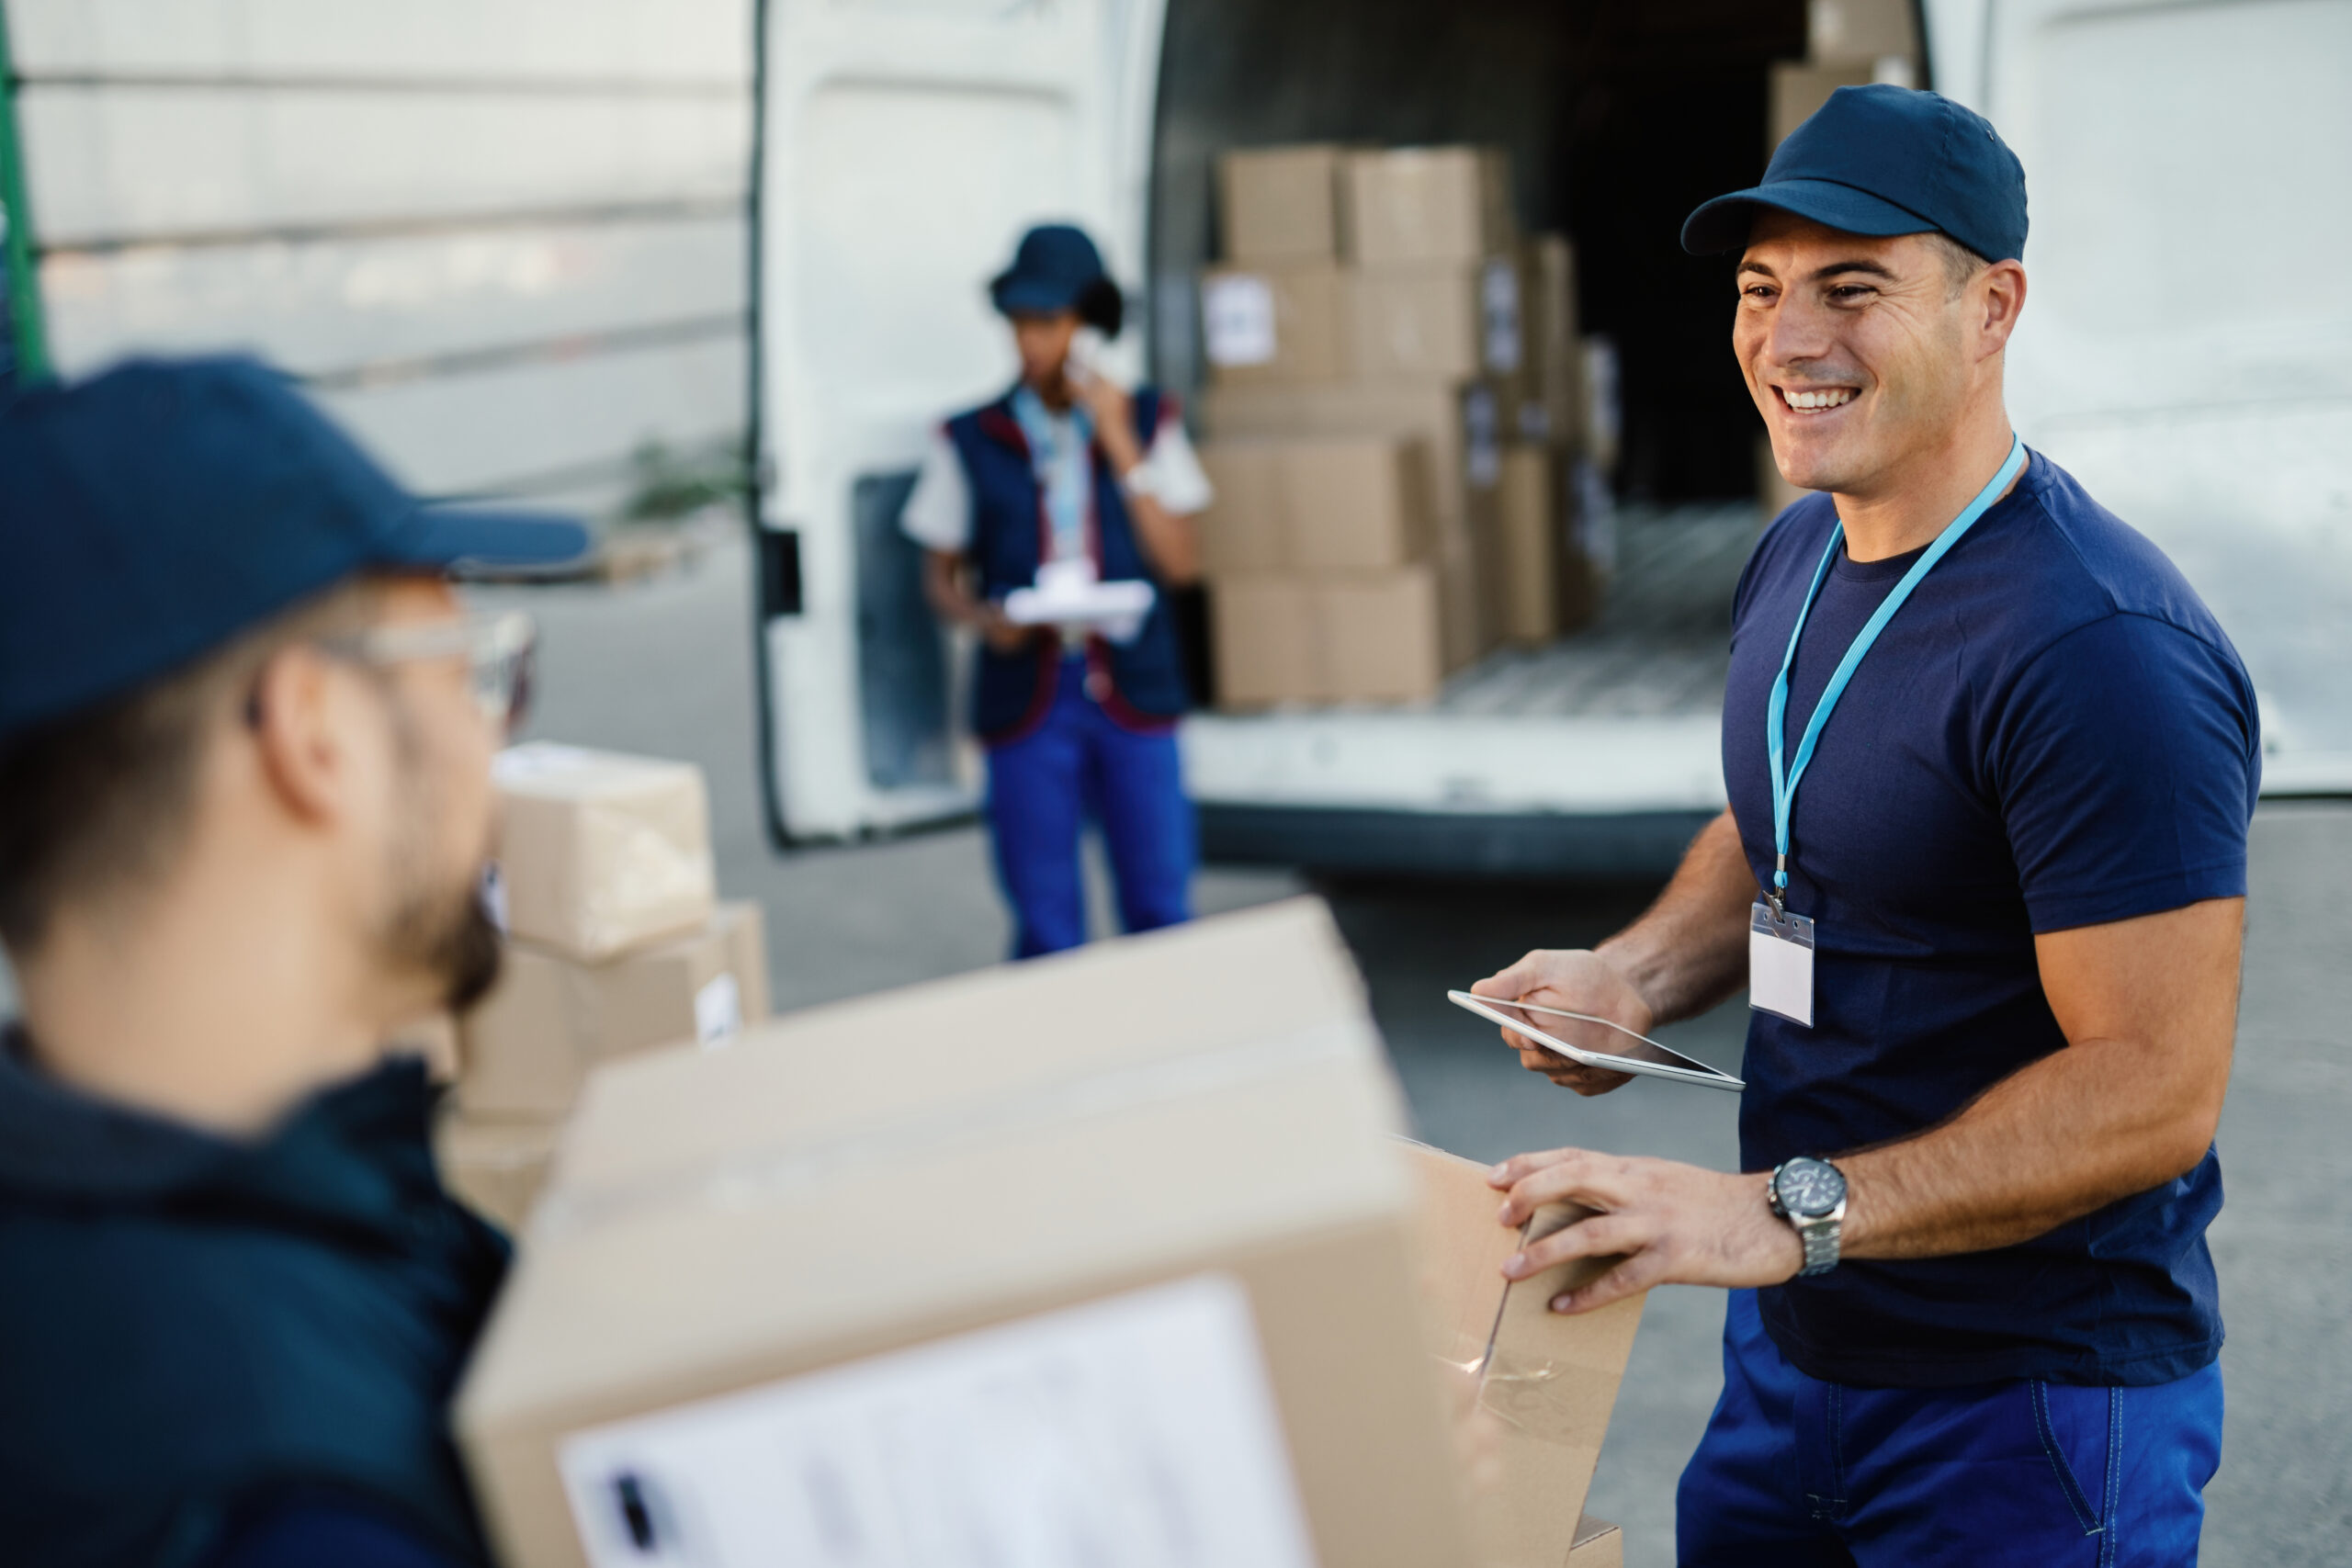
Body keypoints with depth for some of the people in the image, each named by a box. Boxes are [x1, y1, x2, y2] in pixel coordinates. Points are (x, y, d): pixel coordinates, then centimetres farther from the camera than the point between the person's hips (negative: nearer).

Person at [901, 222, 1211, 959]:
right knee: (1047, 932, 3)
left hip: (1133, 695, 1)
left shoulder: (1147, 420, 8)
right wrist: (982, 617, -13)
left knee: (1161, 911, 3)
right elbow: (941, 578, 9)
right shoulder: (969, 441, 5)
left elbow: (1181, 563, 0)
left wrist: (1122, 447, -6)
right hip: (1026, 701, -1)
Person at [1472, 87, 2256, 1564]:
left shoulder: (2101, 649, -24)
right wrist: (1638, 974, 0)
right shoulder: (1798, 556, 4)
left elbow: (2153, 1087, -26)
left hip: (2028, 1407, -8)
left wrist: (1783, 1214, -31)